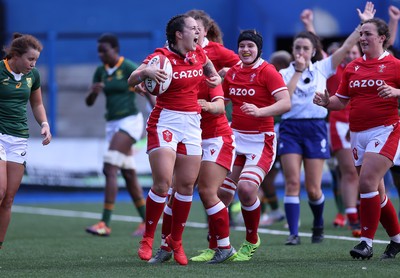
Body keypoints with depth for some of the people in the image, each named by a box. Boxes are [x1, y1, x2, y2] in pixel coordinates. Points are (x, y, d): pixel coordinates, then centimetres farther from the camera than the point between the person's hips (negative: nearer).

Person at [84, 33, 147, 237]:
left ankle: (105, 224, -20)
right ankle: (146, 222, 19)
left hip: (129, 122, -8)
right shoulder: (101, 71, 9)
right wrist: (93, 92, -13)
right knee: (129, 175, 10)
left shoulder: (129, 68, -11)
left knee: (109, 169, -17)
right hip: (112, 124, 8)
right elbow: (89, 102, 10)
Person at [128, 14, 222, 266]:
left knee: (186, 185, 4)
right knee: (162, 183, -15)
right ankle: (147, 240, 0)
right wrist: (146, 72, -38)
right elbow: (131, 80, -18)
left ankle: (176, 240, 19)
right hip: (165, 121, -6)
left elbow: (208, 66, 32)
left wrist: (215, 77, 12)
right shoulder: (161, 57, -11)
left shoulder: (199, 54, 7)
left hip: (192, 123, 6)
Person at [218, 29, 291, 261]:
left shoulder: (267, 71, -9)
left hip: (261, 140, -6)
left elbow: (285, 103, -19)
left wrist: (259, 111, -34)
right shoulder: (232, 72, 10)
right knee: (221, 191, 0)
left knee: (246, 188, -21)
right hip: (236, 137, 6)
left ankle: (252, 242, 0)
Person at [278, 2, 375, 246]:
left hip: (316, 128, 0)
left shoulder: (322, 68, 6)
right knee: (292, 183, -11)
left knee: (313, 189, -1)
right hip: (290, 128, 0)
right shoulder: (285, 73, 7)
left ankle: (318, 226, 26)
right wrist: (298, 71, -10)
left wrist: (364, 23, -6)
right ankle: (293, 233, -8)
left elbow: (347, 46, 0)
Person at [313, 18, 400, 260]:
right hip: (358, 133, 6)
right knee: (376, 192, 8)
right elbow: (342, 101, 16)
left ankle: (367, 241, -14)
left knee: (367, 182, -19)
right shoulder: (352, 68, 12)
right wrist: (326, 102, -3)